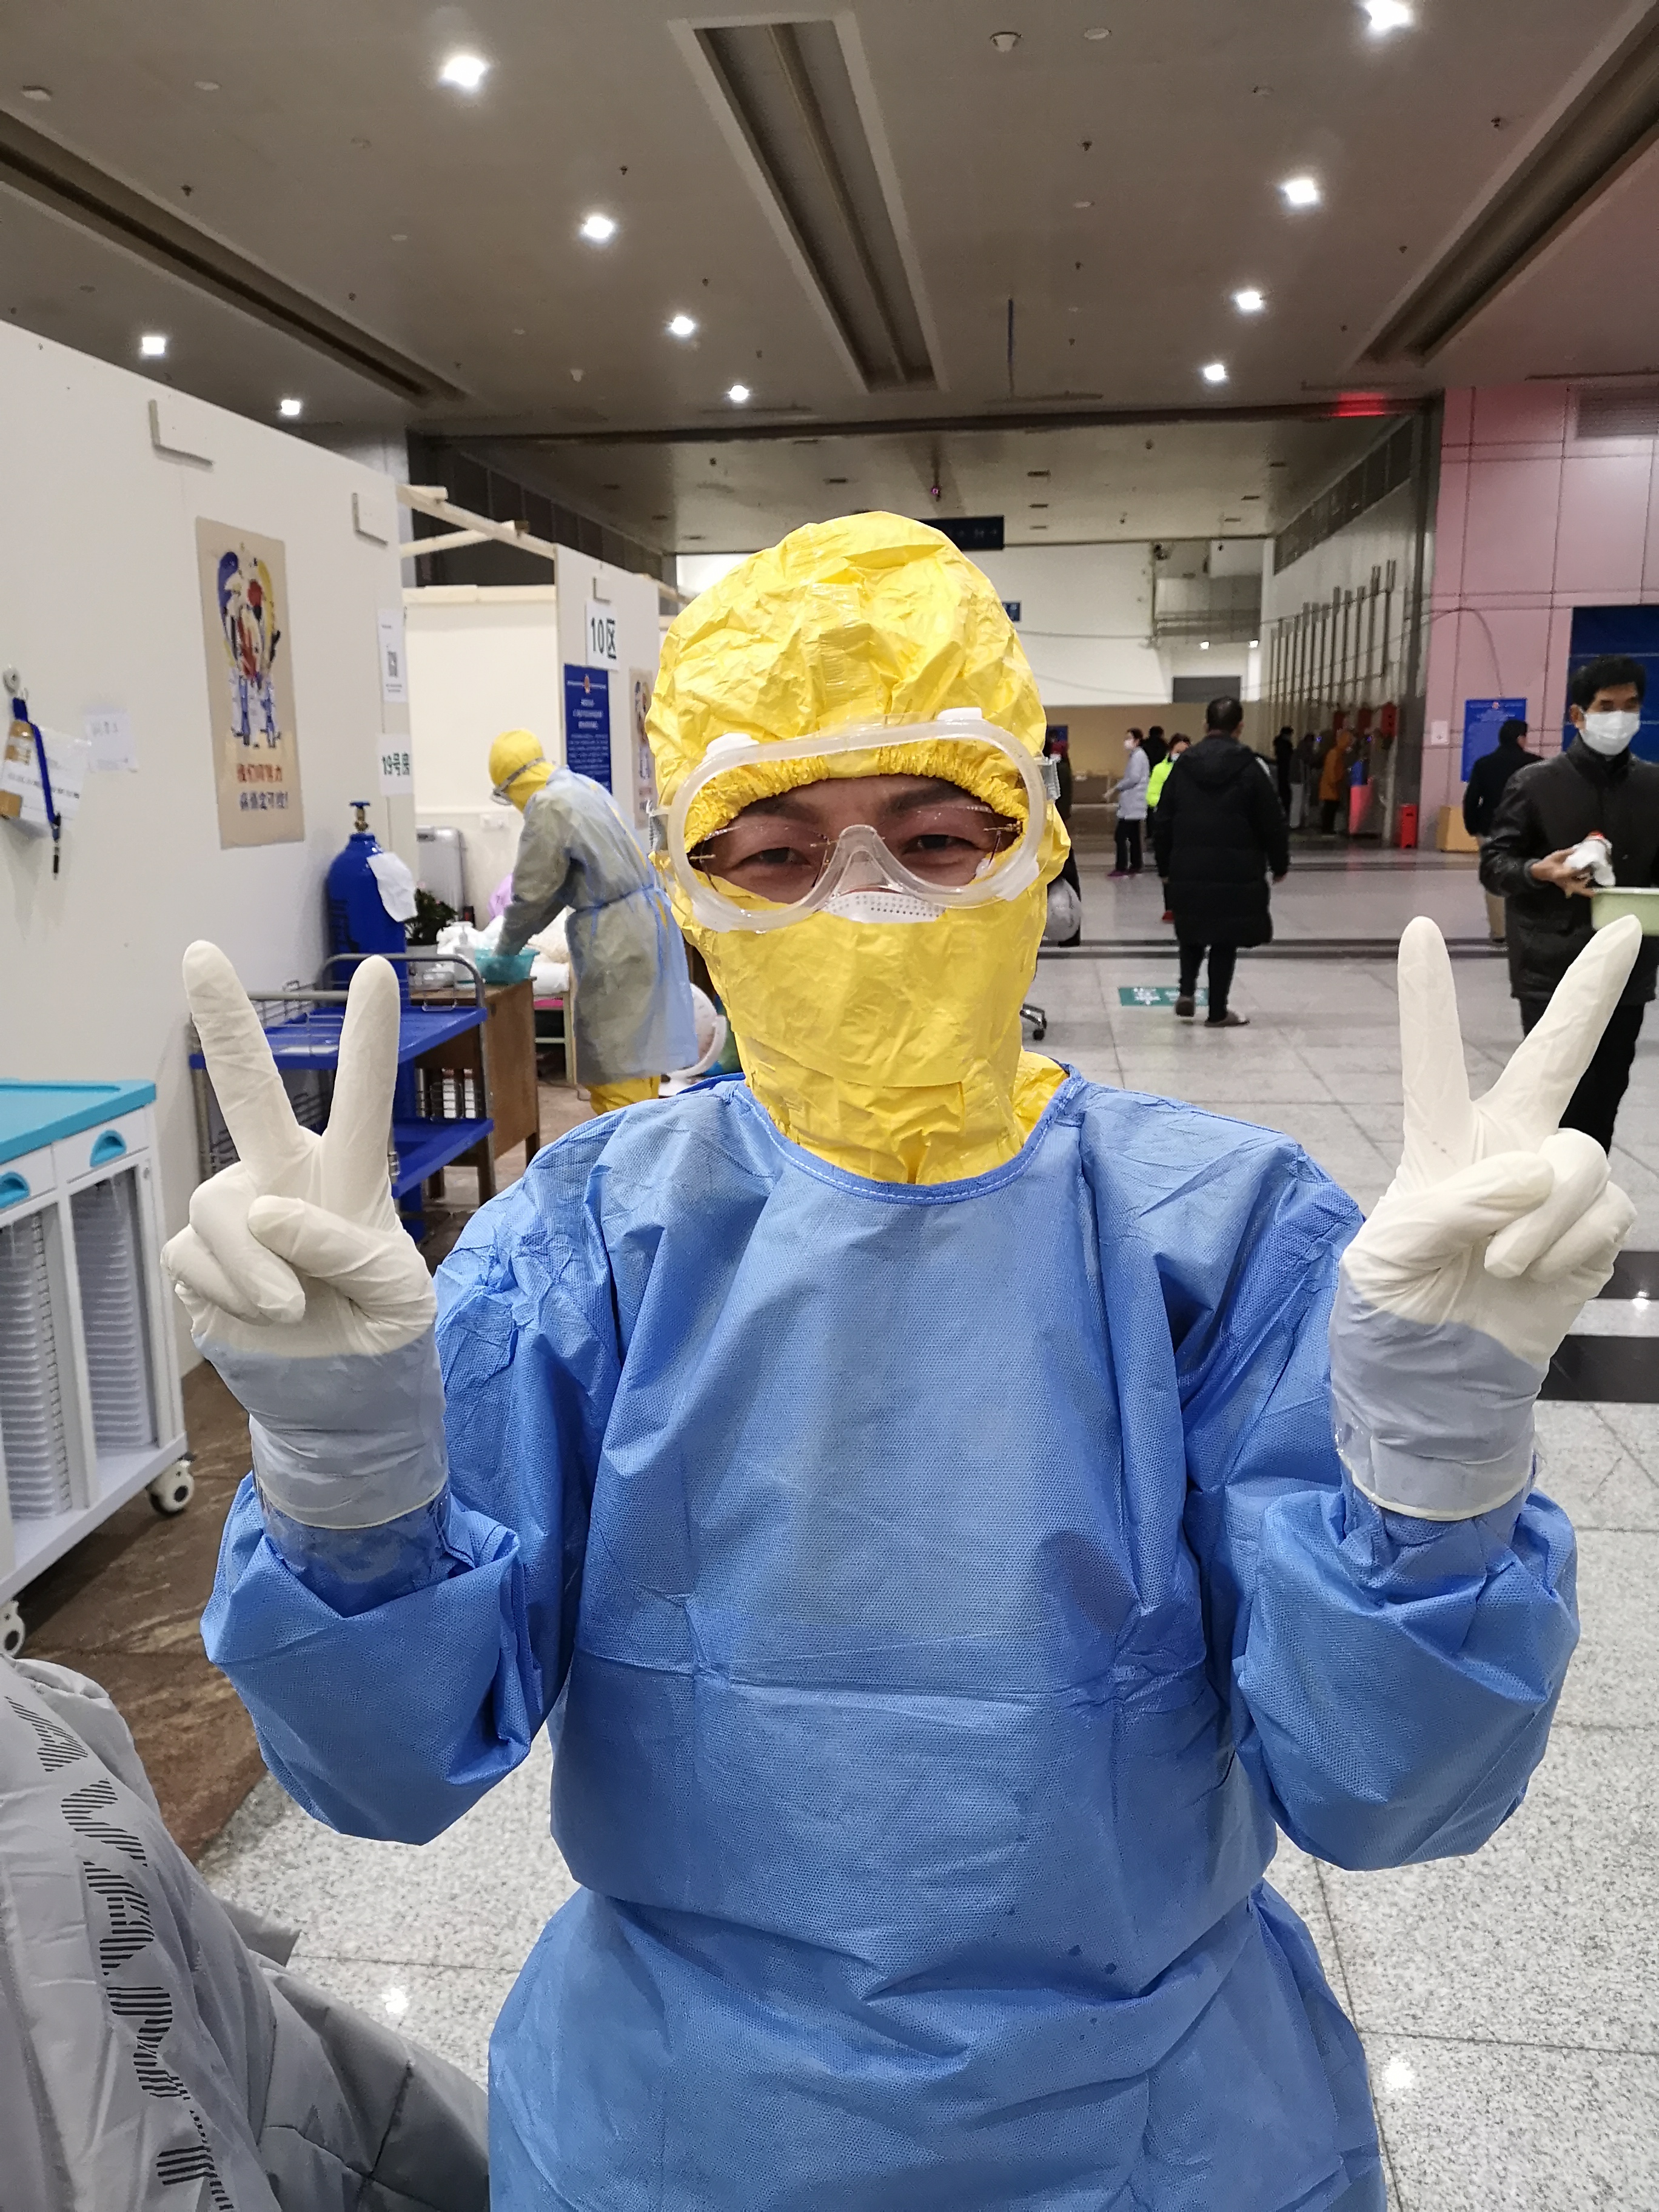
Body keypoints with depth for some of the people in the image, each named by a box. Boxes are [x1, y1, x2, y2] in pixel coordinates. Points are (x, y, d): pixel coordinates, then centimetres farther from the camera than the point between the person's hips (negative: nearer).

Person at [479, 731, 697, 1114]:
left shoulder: (549, 807, -12)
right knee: (638, 1050, 14)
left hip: (615, 937, -9)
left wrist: (504, 952, 6)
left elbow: (532, 891, -8)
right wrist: (519, 940, 21)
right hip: (646, 917, 9)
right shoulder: (583, 786, 16)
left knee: (611, 1059, -3)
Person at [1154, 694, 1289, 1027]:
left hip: (1188, 869, 3)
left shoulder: (1183, 766, 5)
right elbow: (1271, 823, -3)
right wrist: (1280, 864, 10)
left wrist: (1165, 867, 17)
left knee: (1192, 933, 21)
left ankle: (1187, 991, 6)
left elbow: (1164, 821, 8)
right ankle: (1218, 1012, 11)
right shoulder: (1251, 767, -4)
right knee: (1225, 940, 6)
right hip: (1236, 872, -3)